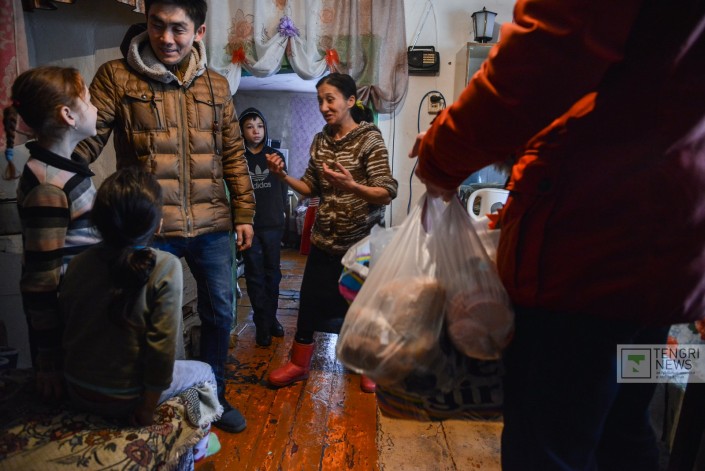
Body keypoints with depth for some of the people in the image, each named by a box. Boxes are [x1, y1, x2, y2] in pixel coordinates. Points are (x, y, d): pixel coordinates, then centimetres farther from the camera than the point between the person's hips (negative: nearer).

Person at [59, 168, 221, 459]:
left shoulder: (78, 264, -7)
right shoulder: (165, 266, -22)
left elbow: (68, 331, 4)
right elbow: (162, 349, -23)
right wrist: (146, 411, -11)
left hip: (77, 391, 5)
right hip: (124, 399, -5)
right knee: (204, 372, 22)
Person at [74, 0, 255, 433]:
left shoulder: (216, 85, 8)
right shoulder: (116, 76, -2)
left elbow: (234, 154, 10)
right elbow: (88, 138, -7)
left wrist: (244, 212, 8)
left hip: (211, 224, 4)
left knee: (220, 314, 14)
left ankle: (213, 397, 37)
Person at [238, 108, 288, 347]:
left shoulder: (276, 156, 7)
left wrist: (281, 211, 8)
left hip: (273, 224, 2)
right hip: (249, 225, -2)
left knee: (272, 273, 9)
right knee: (255, 275, 3)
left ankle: (271, 318, 23)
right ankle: (262, 324, 11)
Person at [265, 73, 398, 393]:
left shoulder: (369, 139, -11)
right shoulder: (320, 141, 5)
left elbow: (388, 193, -17)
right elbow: (312, 188, 11)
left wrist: (351, 186, -34)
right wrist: (283, 176, -6)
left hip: (361, 242, -5)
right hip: (324, 240, 5)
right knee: (309, 300, 11)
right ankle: (299, 364, 30)